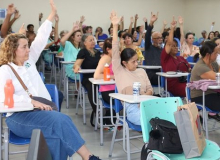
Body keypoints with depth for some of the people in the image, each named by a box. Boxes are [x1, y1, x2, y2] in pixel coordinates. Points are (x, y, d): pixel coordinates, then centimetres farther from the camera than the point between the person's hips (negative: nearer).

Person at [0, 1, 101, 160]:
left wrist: (53, 13, 9)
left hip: (41, 111, 6)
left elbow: (41, 38, 12)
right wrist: (32, 101, -25)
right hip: (19, 116, -6)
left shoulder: (29, 60, 15)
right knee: (60, 120, -29)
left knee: (56, 133, -27)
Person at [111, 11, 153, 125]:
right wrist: (115, 27, -8)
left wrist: (145, 95, -6)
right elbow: (115, 50, -3)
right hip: (132, 108, -4)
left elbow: (150, 89, 20)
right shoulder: (119, 71, 5)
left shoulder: (141, 71, 18)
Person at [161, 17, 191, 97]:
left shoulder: (181, 58, 27)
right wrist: (172, 29, -7)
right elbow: (169, 43, -7)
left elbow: (189, 68, 24)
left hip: (185, 81, 6)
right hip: (174, 83, -6)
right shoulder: (165, 57, 6)